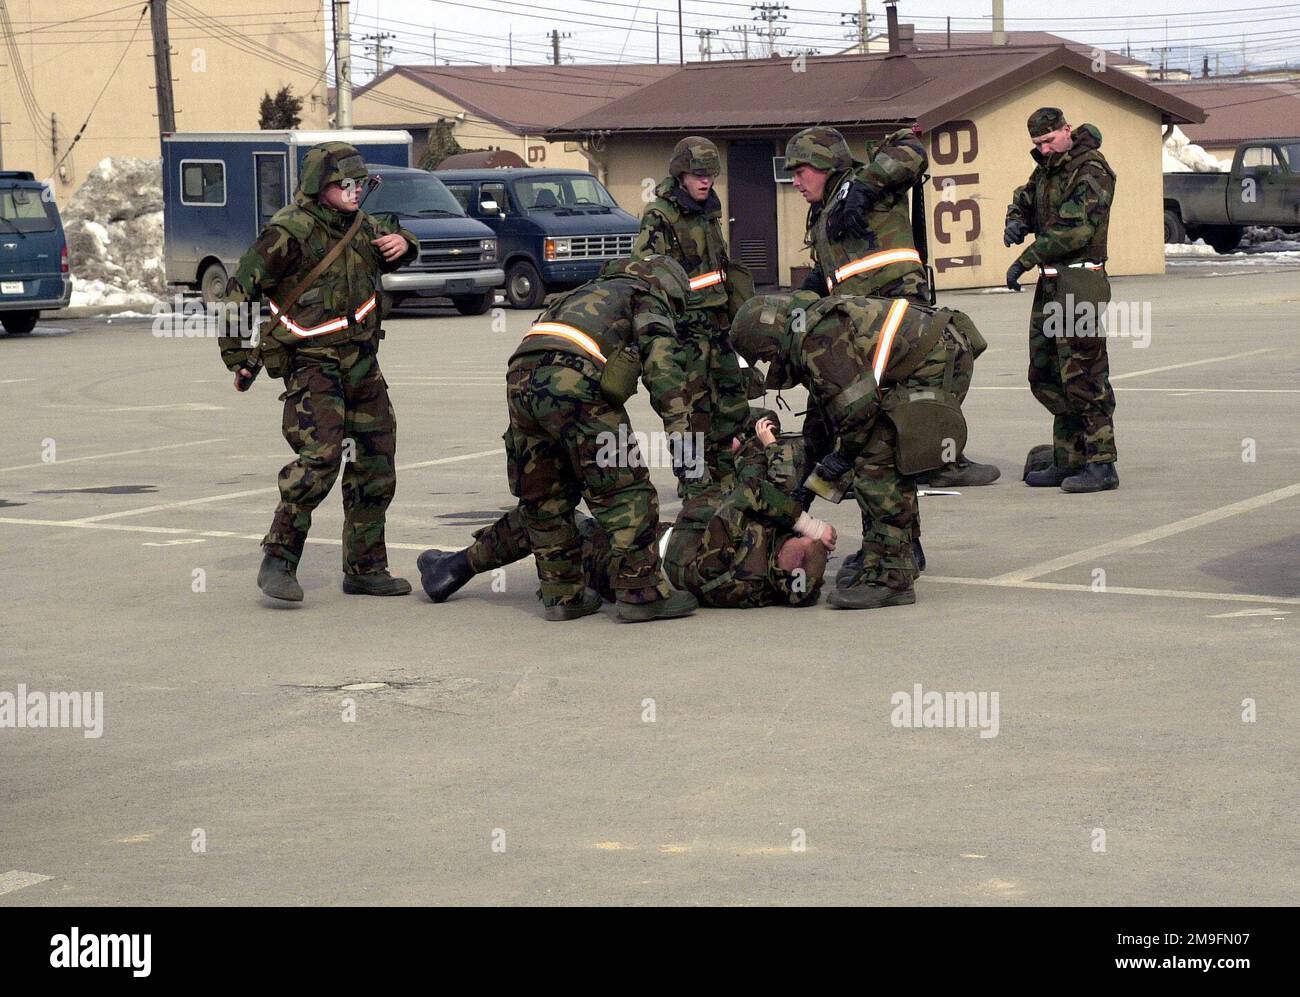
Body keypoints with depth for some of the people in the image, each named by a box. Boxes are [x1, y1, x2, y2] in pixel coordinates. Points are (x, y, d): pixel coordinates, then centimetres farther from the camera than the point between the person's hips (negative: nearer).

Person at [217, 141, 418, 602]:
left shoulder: (358, 227, 9)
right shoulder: (289, 233, -14)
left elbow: (395, 239, 31)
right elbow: (238, 294, -11)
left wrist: (403, 243, 6)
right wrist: (240, 360, -8)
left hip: (362, 365, 8)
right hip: (311, 363, -8)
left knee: (375, 467, 9)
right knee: (318, 459, -23)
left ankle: (365, 569, 20)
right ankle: (278, 563, -16)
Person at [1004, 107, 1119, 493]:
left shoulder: (1090, 172, -13)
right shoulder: (1047, 168, 15)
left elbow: (1074, 230, -21)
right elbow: (1023, 200, 26)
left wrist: (1025, 260, -16)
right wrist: (1016, 221, 0)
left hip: (1080, 282, -10)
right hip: (1051, 283, 10)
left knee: (1082, 375, -11)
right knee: (1045, 376, 12)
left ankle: (1102, 466, -9)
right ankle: (1069, 461, 19)